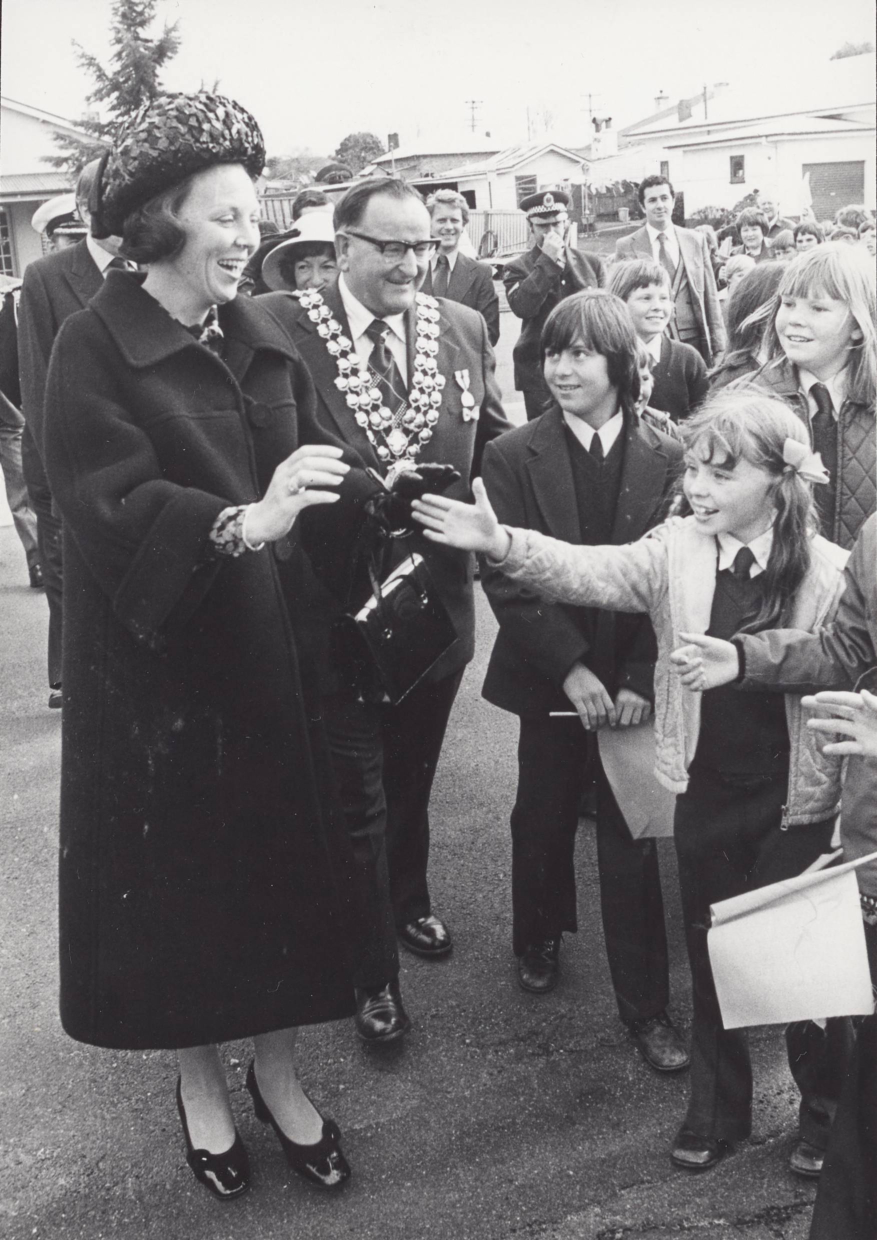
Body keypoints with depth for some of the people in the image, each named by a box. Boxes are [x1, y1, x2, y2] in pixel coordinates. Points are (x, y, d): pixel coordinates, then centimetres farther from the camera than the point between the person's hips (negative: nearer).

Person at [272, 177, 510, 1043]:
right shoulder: (281, 328, -14)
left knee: (412, 776, 25)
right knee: (355, 799, 8)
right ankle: (372, 978, 26)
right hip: (333, 605, -4)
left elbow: (494, 446, 6)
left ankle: (408, 903, 51)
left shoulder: (463, 328, 1)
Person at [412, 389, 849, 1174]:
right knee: (708, 951, 17)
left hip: (795, 798, -3)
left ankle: (828, 1109, 37)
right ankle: (717, 1107, 38)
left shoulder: (829, 572, -12)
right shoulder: (676, 549, -4)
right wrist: (501, 545, -29)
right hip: (705, 790, 3)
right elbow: (589, 574, -15)